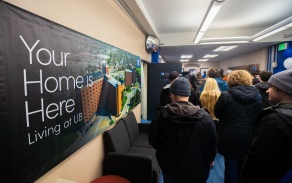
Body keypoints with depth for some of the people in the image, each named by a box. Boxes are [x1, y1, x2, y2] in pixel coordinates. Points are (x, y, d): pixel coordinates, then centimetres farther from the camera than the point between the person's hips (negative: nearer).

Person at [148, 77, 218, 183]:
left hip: (170, 168, 1)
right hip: (197, 170, 0)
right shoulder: (205, 117, -18)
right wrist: (210, 159, 13)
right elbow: (213, 144, -7)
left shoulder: (161, 115, -16)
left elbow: (153, 139, -8)